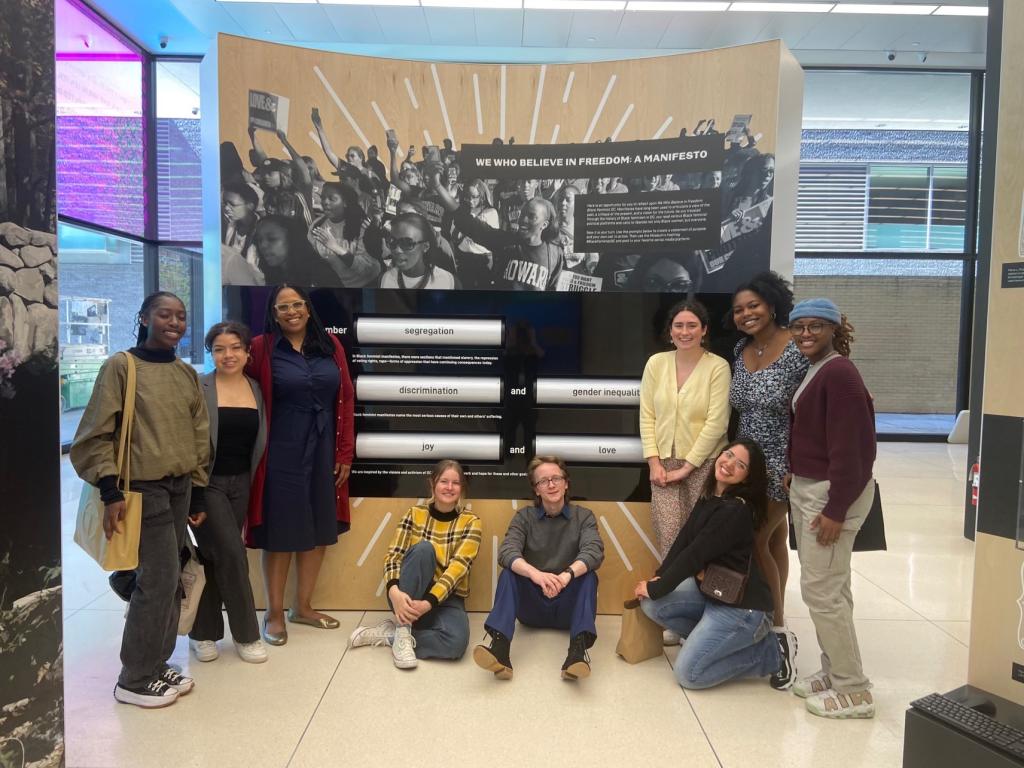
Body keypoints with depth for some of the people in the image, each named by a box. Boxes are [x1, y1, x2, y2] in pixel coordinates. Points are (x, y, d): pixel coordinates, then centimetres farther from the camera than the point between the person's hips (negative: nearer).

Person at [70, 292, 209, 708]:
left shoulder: (187, 373, 10)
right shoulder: (120, 366, -7)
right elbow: (96, 434, -9)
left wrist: (199, 490, 12)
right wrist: (111, 492, -15)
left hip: (179, 487, 6)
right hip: (143, 487, -6)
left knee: (168, 579, 10)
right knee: (160, 579, -5)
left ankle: (156, 665, 25)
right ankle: (135, 680, 11)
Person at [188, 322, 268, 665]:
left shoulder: (256, 389, 5)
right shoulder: (199, 387, -7)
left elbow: (259, 439, 9)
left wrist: (252, 481, 4)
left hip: (240, 483, 4)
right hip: (207, 482, -4)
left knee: (215, 556, 12)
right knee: (232, 553, -8)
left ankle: (203, 631, 26)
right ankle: (246, 633, 8)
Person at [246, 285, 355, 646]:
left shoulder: (330, 346, 5)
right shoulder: (261, 349, -4)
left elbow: (346, 399, 5)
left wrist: (345, 452, 1)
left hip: (323, 450, 4)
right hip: (282, 453, -4)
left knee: (319, 528, 11)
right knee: (280, 530, 4)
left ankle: (303, 606, 28)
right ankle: (274, 612, 20)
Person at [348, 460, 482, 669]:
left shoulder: (470, 522, -3)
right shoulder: (415, 513, 0)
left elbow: (458, 567, -15)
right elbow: (393, 556, -8)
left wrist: (429, 603, -29)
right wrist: (394, 591, -29)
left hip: (446, 598, 0)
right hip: (409, 596, 0)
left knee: (456, 641, -34)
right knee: (424, 548, -30)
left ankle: (389, 634, -12)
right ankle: (402, 631, -25)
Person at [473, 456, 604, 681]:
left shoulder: (583, 516, 2)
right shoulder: (524, 517, 2)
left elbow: (594, 551, -17)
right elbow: (506, 553, -16)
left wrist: (567, 574, -39)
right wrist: (536, 574, -37)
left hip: (568, 606, 0)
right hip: (531, 605, 0)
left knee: (588, 574, -27)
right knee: (509, 572, -25)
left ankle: (578, 649, -45)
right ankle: (499, 648, -43)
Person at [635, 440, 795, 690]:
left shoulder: (736, 510, -23)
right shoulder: (709, 496, 4)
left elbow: (695, 554, -22)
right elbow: (683, 540, 1)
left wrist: (655, 589, -15)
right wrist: (658, 577, -10)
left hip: (739, 604, -8)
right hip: (709, 590, 8)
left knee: (688, 674, -7)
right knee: (651, 604, -6)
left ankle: (772, 652, 4)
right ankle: (715, 638, 9)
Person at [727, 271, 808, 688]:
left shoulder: (797, 350, -16)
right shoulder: (741, 351, 5)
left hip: (782, 463, -7)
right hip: (749, 461, 7)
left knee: (755, 540, -6)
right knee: (774, 539, 16)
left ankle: (778, 629, 10)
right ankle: (776, 618, 28)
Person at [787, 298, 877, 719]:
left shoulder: (839, 373, -18)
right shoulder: (814, 371, 12)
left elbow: (850, 448, -21)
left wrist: (835, 510, -21)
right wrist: (792, 474, 10)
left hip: (831, 494, -10)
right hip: (808, 489, 10)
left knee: (820, 589, -4)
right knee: (830, 587, 16)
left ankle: (853, 689, 9)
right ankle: (834, 671, 27)